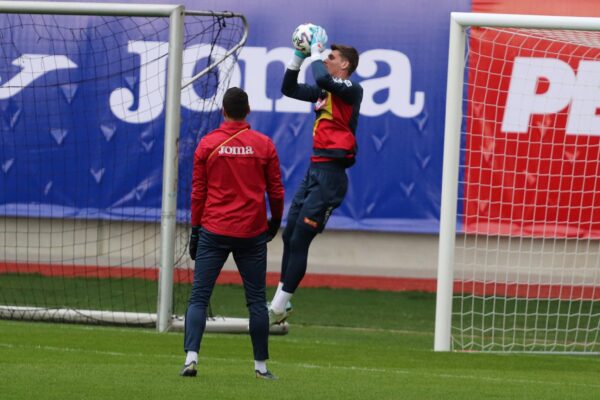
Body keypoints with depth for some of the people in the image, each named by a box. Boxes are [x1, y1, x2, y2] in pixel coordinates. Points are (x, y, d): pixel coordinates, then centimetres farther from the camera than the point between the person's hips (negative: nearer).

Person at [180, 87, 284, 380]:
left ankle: (191, 357, -15)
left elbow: (198, 191, 0)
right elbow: (276, 190, 5)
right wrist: (276, 221, 22)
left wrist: (195, 230, 7)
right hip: (253, 233, 1)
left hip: (213, 233, -1)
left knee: (198, 298, 0)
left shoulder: (207, 144, -1)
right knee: (256, 301, 9)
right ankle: (261, 365, 11)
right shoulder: (264, 144, 0)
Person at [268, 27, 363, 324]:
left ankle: (278, 307, -5)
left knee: (300, 240, -8)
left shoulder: (351, 89, -8)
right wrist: (298, 56, 12)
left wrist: (316, 51, -11)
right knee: (289, 236, 12)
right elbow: (289, 88, 24)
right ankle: (281, 305, 19)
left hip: (331, 173, -9)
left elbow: (322, 78, -27)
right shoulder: (325, 91, 16)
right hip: (315, 169, 9)